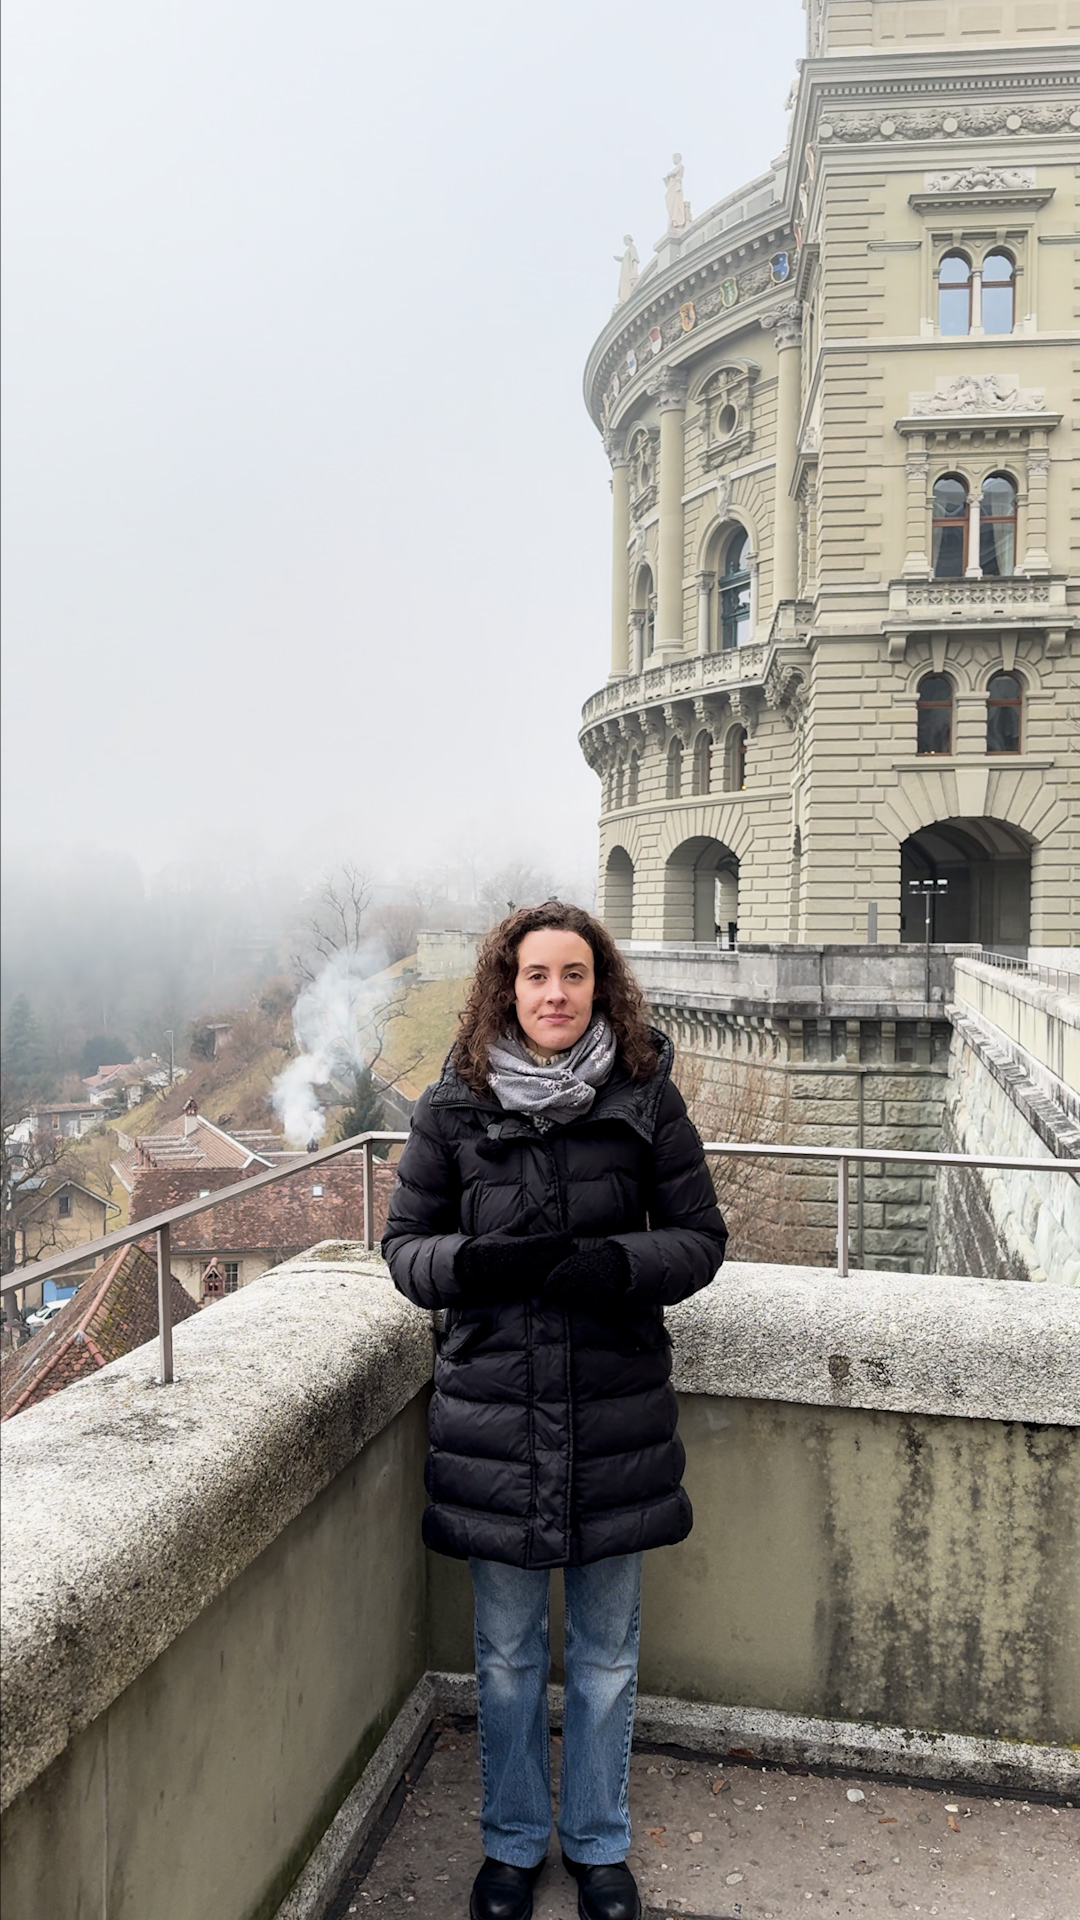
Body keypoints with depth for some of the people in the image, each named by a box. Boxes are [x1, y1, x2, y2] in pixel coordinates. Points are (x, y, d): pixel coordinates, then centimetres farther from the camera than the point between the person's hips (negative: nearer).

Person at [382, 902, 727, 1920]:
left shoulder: (645, 1098, -7)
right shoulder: (453, 1108, -5)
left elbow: (700, 1237, -2)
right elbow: (404, 1243, 1)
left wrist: (614, 1265, -22)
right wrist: (473, 1262, -21)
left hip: (616, 1412, 0)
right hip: (493, 1408, 0)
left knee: (606, 1652, 18)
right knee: (508, 1654, 18)